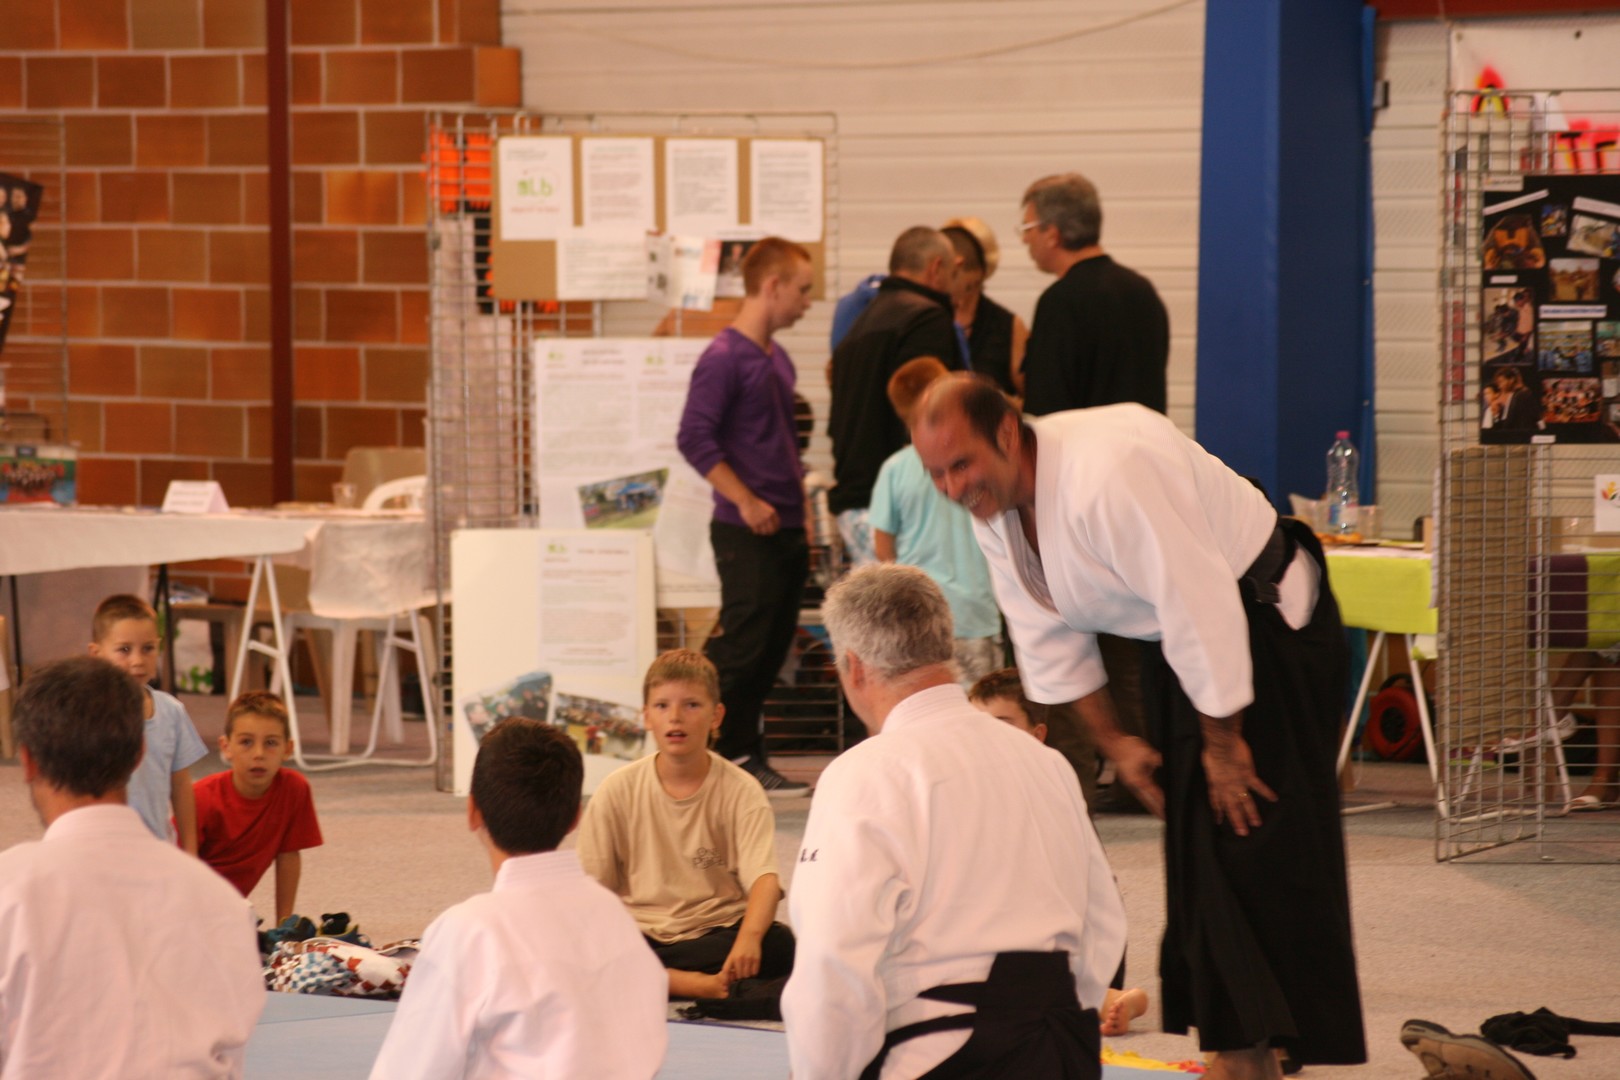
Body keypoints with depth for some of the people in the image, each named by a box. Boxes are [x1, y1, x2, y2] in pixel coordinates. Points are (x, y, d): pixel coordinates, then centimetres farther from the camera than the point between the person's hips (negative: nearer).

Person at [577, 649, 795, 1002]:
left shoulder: (741, 793, -3)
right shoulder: (618, 792, 1)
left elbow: (765, 879, -18)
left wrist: (748, 938, -39)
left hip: (717, 935, -1)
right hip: (639, 935, 1)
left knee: (778, 944, -33)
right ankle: (700, 984, -27)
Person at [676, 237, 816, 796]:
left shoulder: (777, 358, 16)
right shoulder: (724, 357, -12)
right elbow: (694, 439, -18)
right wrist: (747, 501, -19)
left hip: (786, 530, 9)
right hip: (747, 534, -9)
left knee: (771, 652, 9)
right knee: (741, 648, -9)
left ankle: (744, 758, 14)